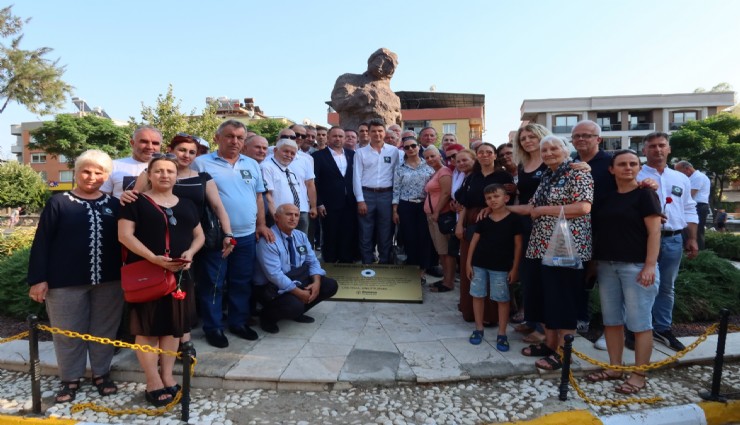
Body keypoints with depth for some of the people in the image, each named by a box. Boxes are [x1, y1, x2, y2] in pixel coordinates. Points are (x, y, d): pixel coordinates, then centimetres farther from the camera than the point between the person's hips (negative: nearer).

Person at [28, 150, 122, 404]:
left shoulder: (114, 205, 5)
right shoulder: (59, 203, -2)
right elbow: (41, 243, -3)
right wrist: (38, 278, -8)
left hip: (109, 281, 2)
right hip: (66, 282, -2)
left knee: (104, 330, 11)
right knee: (69, 332, 10)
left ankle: (101, 373, 28)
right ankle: (70, 379, 28)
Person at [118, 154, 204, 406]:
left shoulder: (187, 205, 13)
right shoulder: (136, 202, 0)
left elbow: (199, 235, 14)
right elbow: (124, 235, -10)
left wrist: (190, 252, -8)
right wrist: (154, 258, -21)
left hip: (179, 273, 5)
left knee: (173, 324, 8)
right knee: (147, 326, -1)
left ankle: (167, 376, 20)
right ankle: (153, 382, 9)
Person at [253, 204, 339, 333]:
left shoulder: (301, 236, 3)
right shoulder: (268, 240, -22)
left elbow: (312, 261, 4)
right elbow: (275, 275, -27)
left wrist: (316, 282, -15)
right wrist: (299, 292, -26)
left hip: (298, 279, 8)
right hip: (271, 286, -8)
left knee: (330, 285, -3)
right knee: (294, 305, -34)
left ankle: (297, 311, 13)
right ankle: (267, 316, 0)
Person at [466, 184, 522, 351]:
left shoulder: (513, 219, -6)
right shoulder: (483, 219, 2)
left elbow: (518, 245, -3)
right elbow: (474, 241, 6)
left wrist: (514, 268, -5)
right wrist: (469, 262, 3)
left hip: (501, 267, -3)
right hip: (479, 264, 3)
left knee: (502, 299, 5)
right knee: (477, 296, 9)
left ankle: (502, 334, 17)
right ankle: (478, 329, 25)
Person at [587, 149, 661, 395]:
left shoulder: (645, 194, -3)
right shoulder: (606, 197, 12)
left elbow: (654, 231, -10)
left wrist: (650, 265, -17)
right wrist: (594, 261, 11)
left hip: (636, 266, -6)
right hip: (606, 266, 6)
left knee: (639, 322, 1)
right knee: (611, 319, 11)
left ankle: (639, 375, 12)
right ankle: (614, 367, 23)